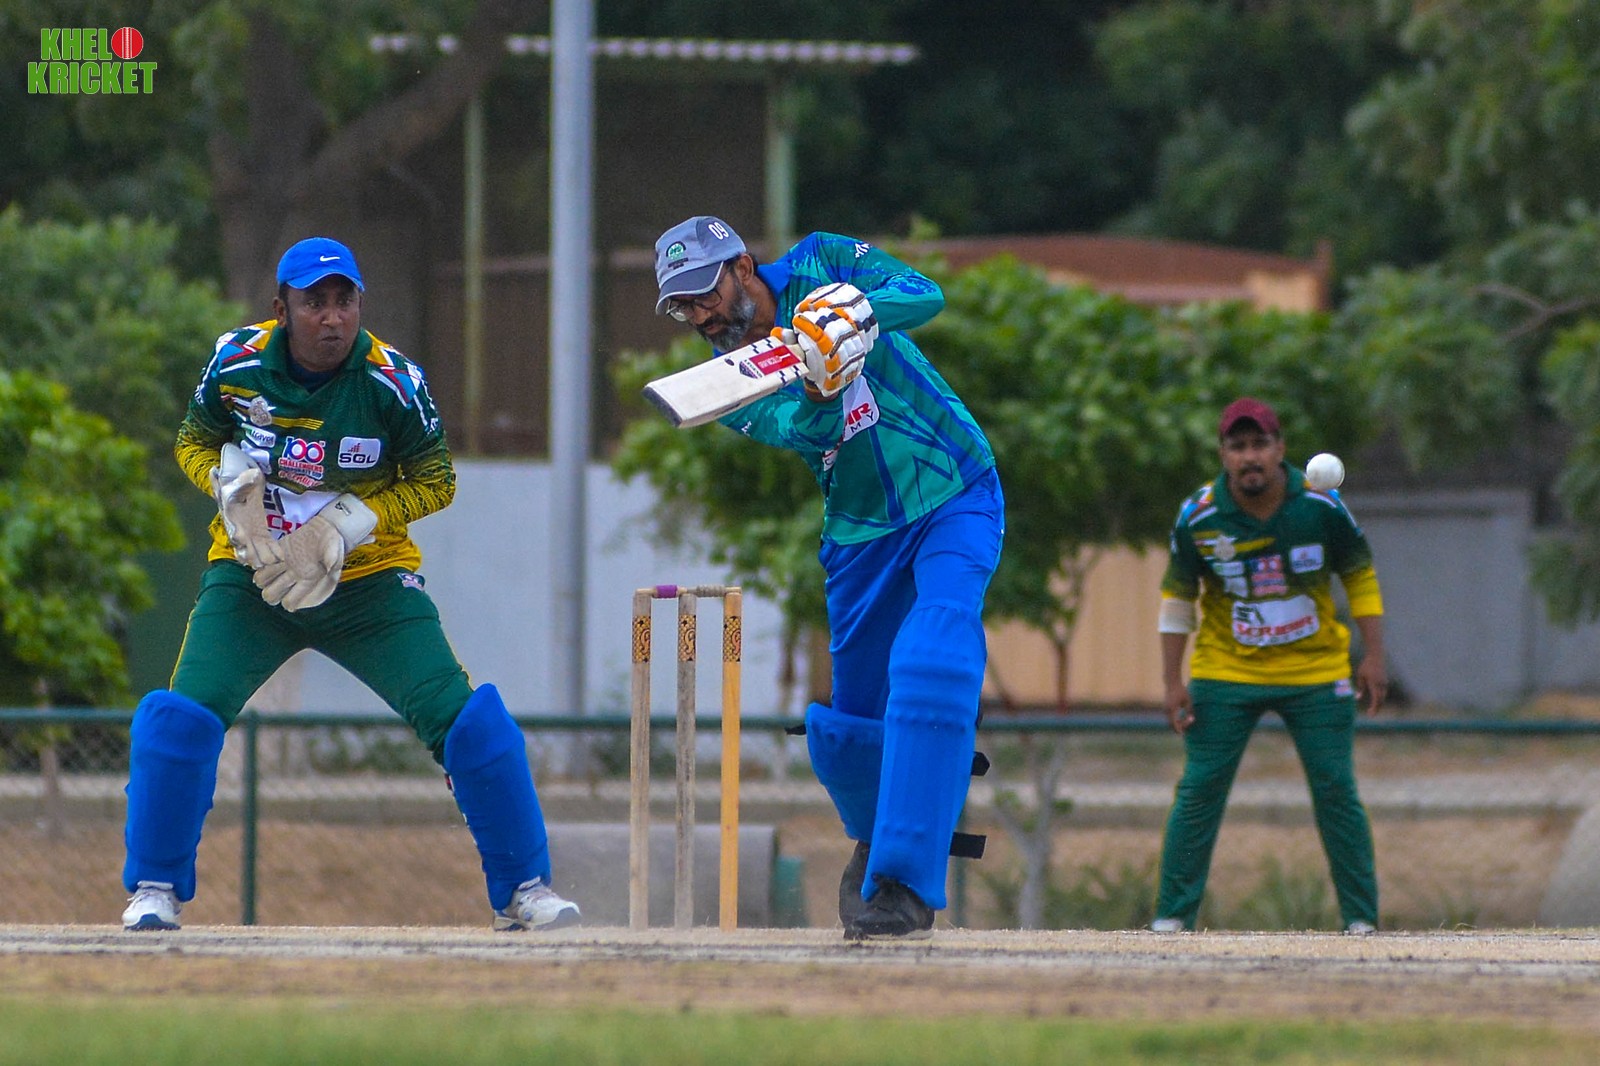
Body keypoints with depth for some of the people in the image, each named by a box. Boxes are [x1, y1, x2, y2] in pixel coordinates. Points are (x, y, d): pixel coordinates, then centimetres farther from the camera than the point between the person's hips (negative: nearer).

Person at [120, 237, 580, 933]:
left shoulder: (392, 381, -15)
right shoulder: (238, 364, -10)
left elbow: (434, 481, -5)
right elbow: (193, 443, 7)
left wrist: (347, 524, -17)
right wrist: (230, 479, -15)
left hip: (369, 582, -1)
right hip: (250, 575, 1)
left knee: (466, 718, -13)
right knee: (181, 718, -17)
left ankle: (522, 888, 3)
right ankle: (155, 888, 3)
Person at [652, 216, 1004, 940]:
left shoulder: (819, 264, -8)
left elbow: (924, 295, -20)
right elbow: (801, 431, -21)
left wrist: (858, 309, -40)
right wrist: (817, 391, -43)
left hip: (956, 503, -4)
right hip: (861, 533, 4)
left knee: (932, 661, -25)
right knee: (849, 726, 7)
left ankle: (904, 881, -27)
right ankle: (875, 842, 40)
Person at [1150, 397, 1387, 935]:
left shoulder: (1322, 507, -10)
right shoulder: (1198, 517, -10)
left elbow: (1360, 579, 2)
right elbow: (1177, 597, 0)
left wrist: (1373, 657, -3)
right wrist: (1172, 681, -4)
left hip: (1317, 672, 0)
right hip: (1225, 675, 0)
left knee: (1336, 790, -2)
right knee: (1200, 789, -6)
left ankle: (1361, 915, 7)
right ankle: (1173, 913, 2)